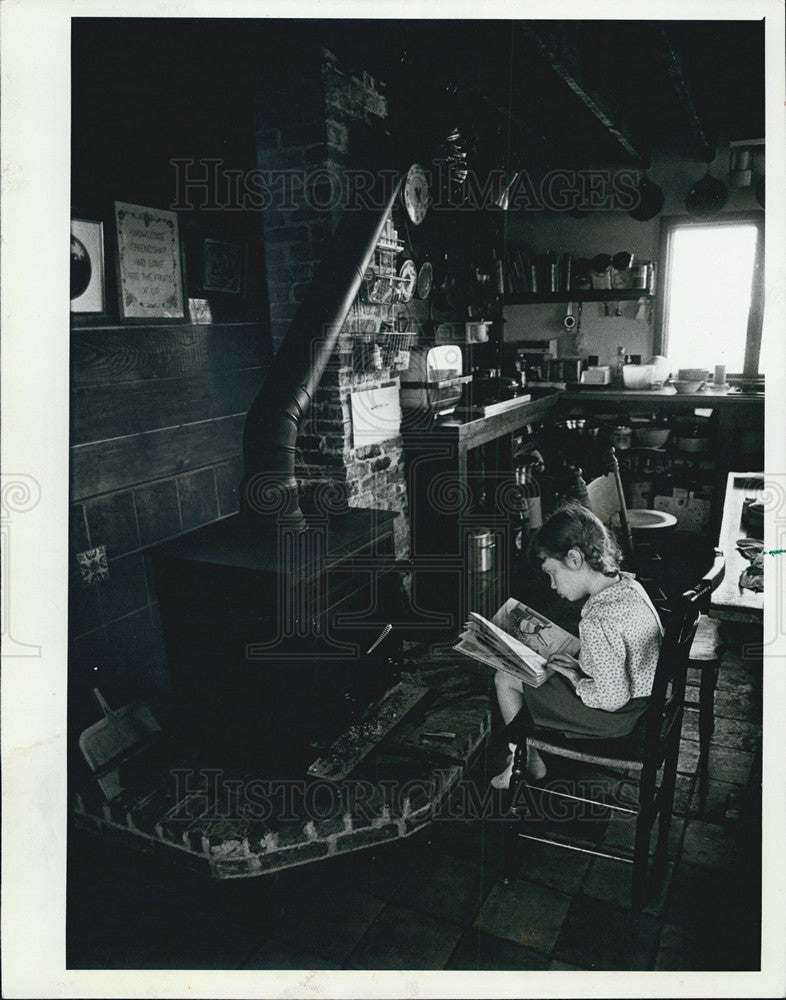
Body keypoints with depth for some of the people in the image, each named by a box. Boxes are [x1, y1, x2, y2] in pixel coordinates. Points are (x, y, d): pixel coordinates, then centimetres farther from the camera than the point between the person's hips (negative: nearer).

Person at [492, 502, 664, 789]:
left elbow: (612, 698, -29)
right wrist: (579, 663, 4)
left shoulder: (597, 621, -33)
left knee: (505, 679, 2)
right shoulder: (628, 583, -5)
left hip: (617, 716, -9)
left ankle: (532, 764, 22)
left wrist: (578, 679, -12)